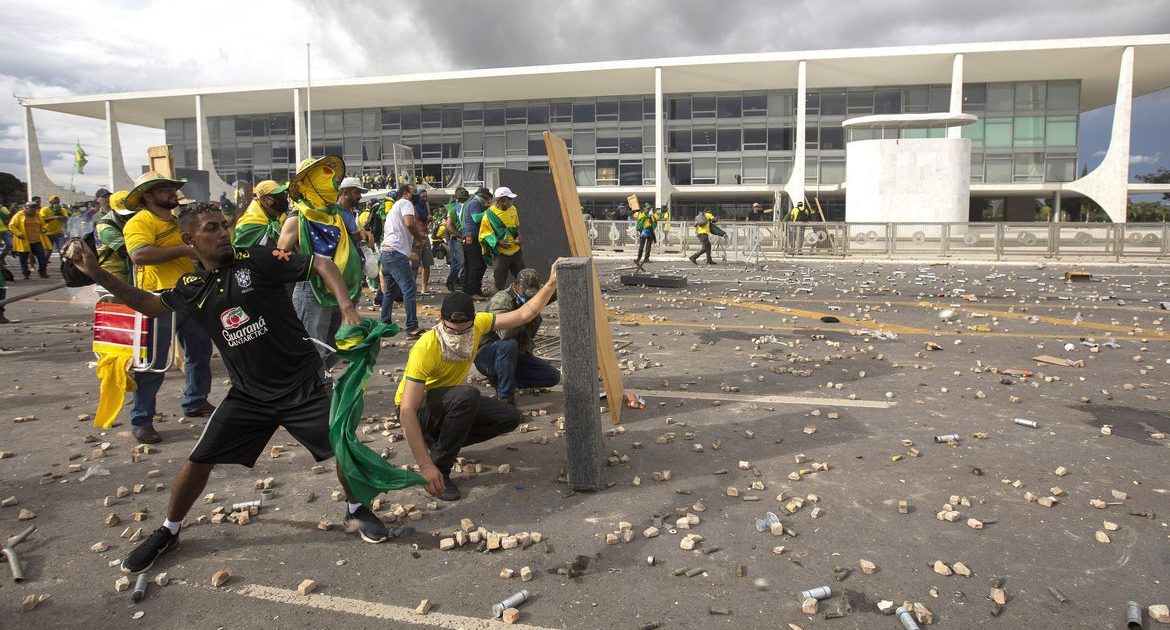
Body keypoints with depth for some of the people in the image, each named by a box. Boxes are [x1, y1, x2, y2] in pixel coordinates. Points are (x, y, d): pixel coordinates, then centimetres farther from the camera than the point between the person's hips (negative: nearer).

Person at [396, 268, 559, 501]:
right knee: (467, 394, -36)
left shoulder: (476, 324, -17)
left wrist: (551, 285, -20)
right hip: (416, 410, -7)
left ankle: (439, 441, 5)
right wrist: (426, 466, -40)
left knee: (510, 417, -8)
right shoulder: (425, 350, -35)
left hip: (454, 403, 7)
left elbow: (524, 314, -8)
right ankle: (440, 471, -21)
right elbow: (407, 412, -36)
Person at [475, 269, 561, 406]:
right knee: (508, 345, -40)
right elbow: (504, 332, -39)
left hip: (517, 355, 7)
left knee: (553, 377, -3)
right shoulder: (501, 300, -22)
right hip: (486, 356, -7)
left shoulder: (532, 299, 2)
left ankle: (500, 379, 4)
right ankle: (505, 398, -27)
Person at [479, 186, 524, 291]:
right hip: (500, 254, -5)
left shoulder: (513, 209, 3)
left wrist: (519, 235, -1)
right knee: (499, 283, 3)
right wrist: (498, 242, -23)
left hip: (516, 251, 5)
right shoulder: (489, 214, -13)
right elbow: (483, 235, -10)